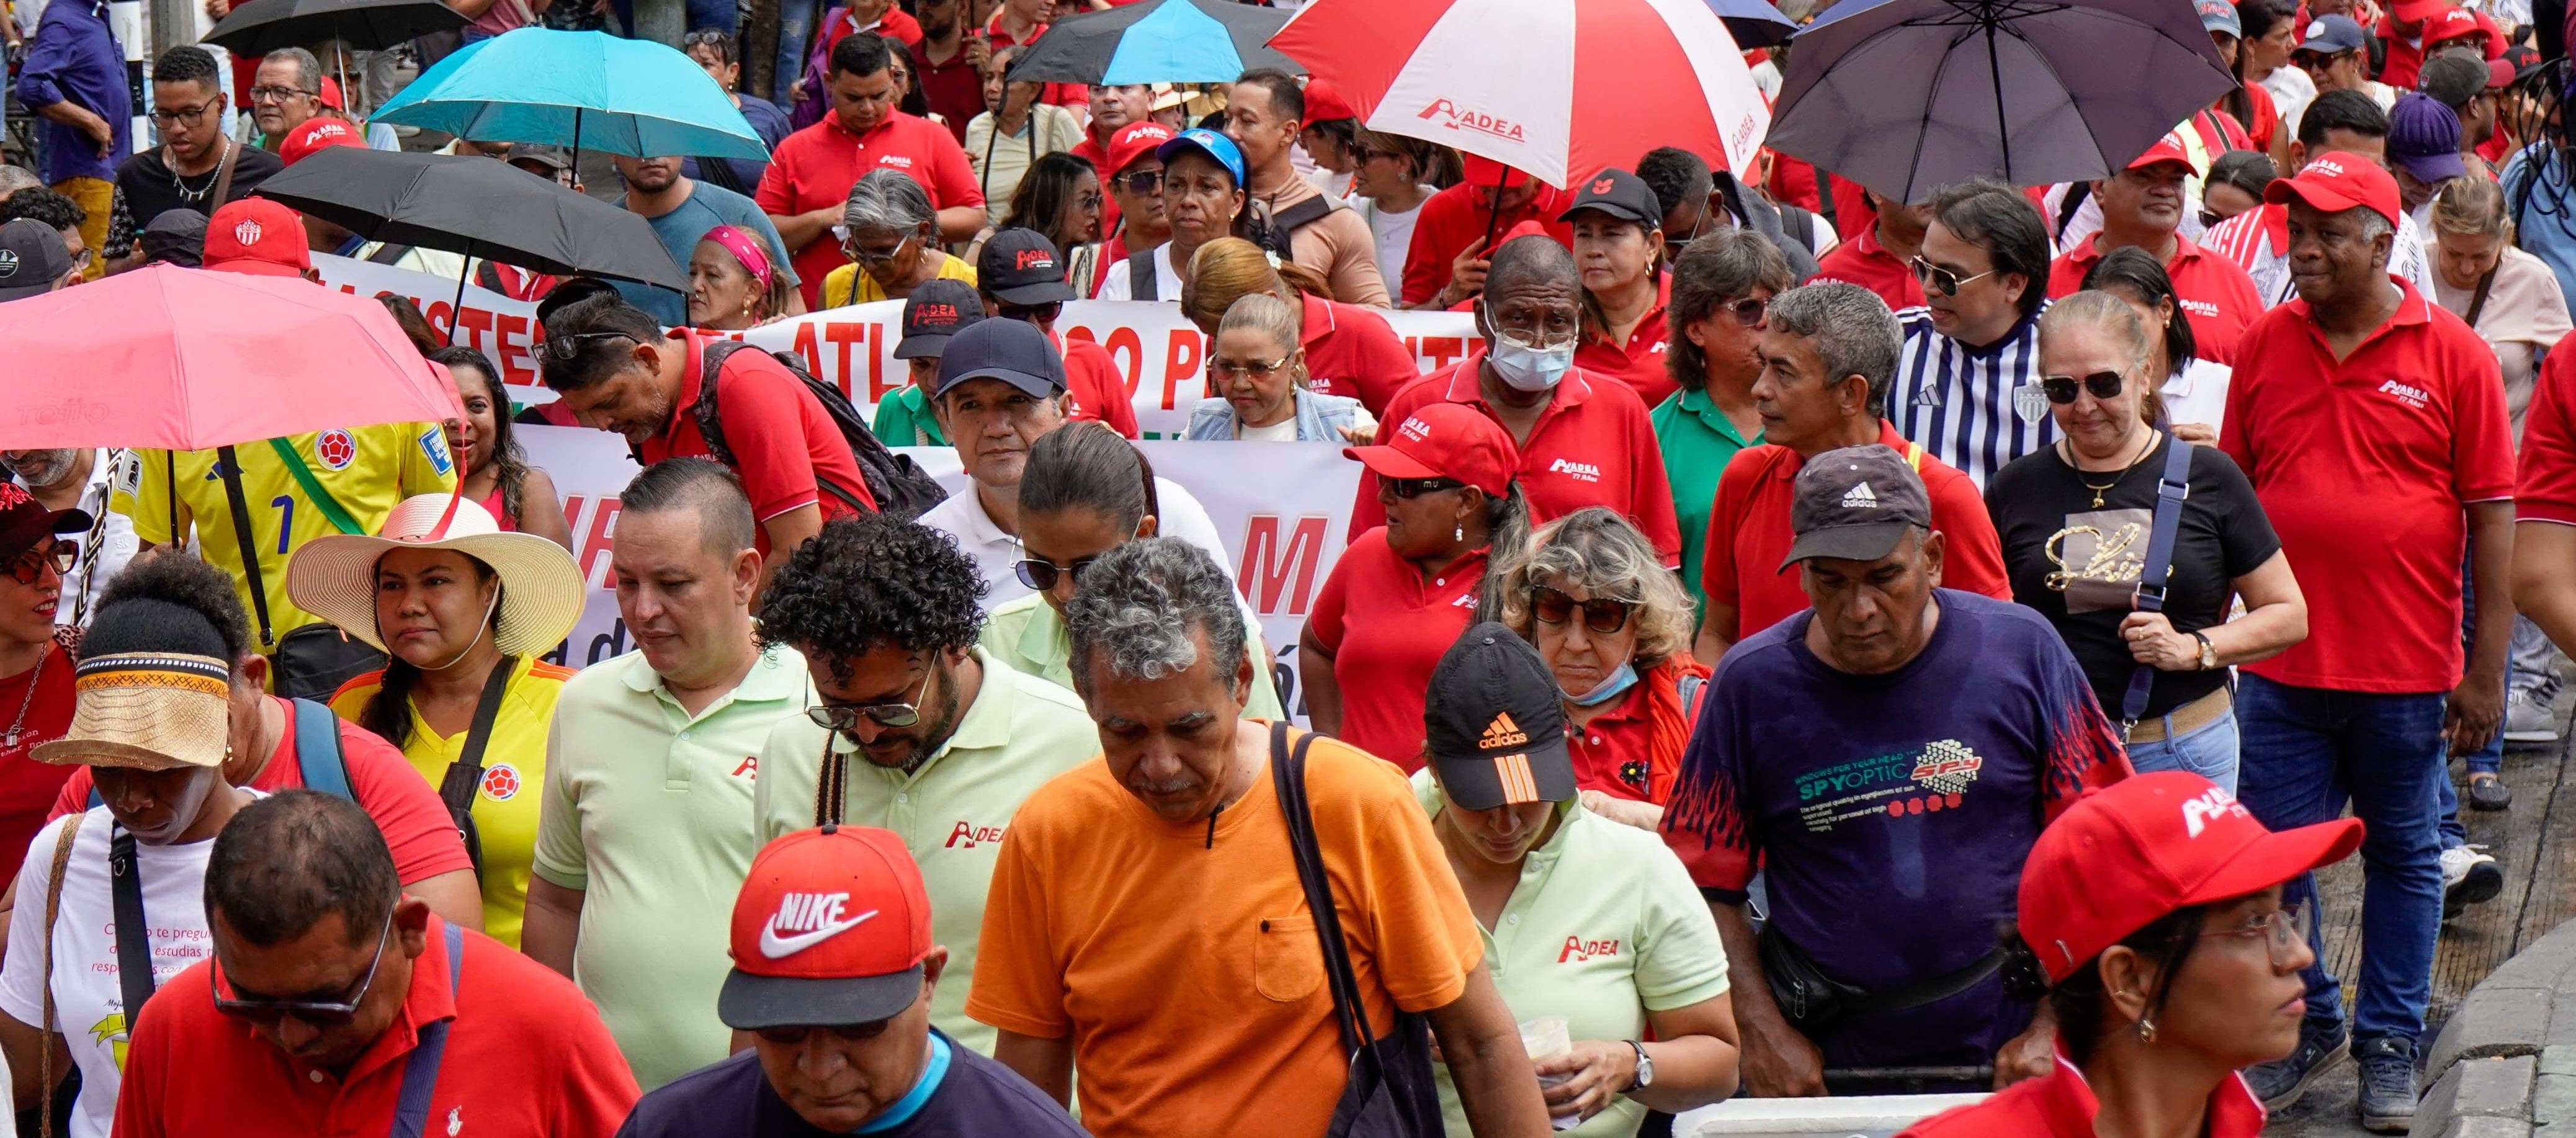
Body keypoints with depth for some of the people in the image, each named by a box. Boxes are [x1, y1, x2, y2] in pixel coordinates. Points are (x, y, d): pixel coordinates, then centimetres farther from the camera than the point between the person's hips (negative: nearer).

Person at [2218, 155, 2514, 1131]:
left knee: (2404, 857, 10)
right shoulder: (2264, 345, 3)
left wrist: (2486, 671, -6)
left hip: (2408, 670, -2)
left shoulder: (2453, 353, -5)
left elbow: (2492, 511, -4)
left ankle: (2390, 1047, 23)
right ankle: (2309, 1025, 25)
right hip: (2281, 668, 2)